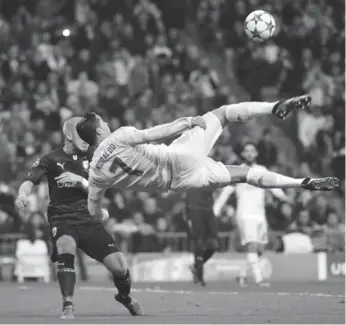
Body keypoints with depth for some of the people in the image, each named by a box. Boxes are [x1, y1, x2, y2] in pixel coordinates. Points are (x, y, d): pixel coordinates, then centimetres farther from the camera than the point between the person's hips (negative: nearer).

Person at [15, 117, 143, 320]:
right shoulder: (51, 160, 2)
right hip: (62, 218, -3)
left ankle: (125, 297, 29)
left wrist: (80, 180, -14)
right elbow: (30, 181, -11)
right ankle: (68, 305, -29)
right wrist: (23, 194, -34)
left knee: (120, 266, -6)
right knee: (66, 247, -37)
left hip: (89, 219, 3)